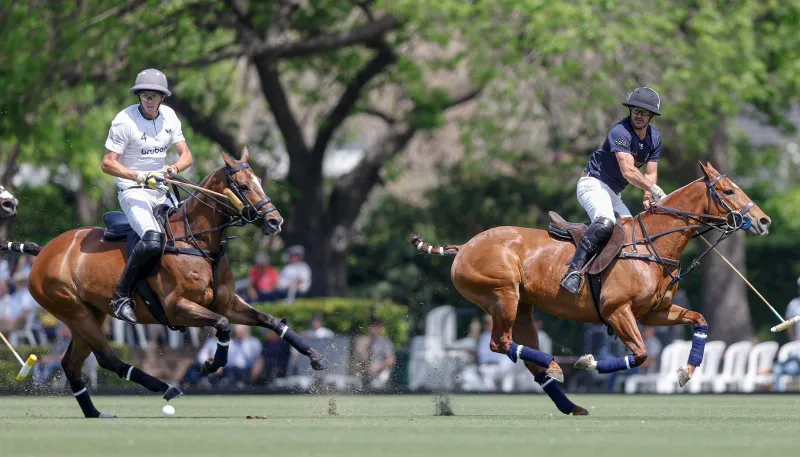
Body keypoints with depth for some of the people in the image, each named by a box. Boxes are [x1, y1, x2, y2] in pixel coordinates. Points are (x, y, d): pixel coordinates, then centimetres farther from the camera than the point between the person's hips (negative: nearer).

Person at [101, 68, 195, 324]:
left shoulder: (169, 116, 6)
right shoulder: (125, 120, -14)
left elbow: (186, 155, 8)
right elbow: (108, 163, -14)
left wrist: (174, 169, -15)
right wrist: (139, 177, -26)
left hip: (162, 191, 7)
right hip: (133, 192, -7)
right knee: (153, 240, -31)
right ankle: (122, 297, -22)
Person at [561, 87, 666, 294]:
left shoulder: (654, 138, 7)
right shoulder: (620, 132, -20)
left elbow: (651, 174, 8)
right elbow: (628, 172, -28)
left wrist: (648, 199, -10)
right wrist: (655, 190, -22)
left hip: (613, 193, 10)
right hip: (593, 184, -10)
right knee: (605, 222, -34)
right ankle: (574, 271, -43)